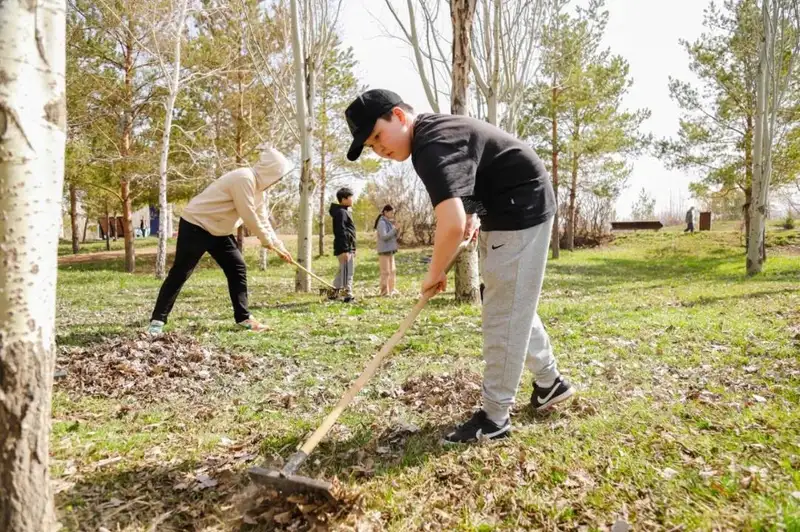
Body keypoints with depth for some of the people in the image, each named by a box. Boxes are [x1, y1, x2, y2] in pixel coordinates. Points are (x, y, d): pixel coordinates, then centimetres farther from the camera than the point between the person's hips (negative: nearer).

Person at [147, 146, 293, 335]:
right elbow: (249, 217, -25)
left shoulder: (256, 186, 7)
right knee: (180, 273, -6)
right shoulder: (244, 178, -24)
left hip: (219, 230, 10)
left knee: (238, 268, 3)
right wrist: (268, 242, -13)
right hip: (195, 225, -9)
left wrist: (278, 245, 9)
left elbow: (262, 220, 13)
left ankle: (243, 318, 8)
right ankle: (157, 320, 2)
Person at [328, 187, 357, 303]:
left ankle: (333, 293, 24)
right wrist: (345, 250, -25)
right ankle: (348, 296, -2)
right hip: (345, 248, -11)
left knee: (343, 272, 17)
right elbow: (340, 233, -21)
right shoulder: (341, 212, -13)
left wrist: (351, 249, 24)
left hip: (348, 248, 11)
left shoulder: (345, 211, 20)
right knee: (347, 272, -7)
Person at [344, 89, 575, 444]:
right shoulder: (433, 130, 7)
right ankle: (549, 382, 35)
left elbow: (451, 225, -40)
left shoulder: (432, 146, -27)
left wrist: (434, 273, -23)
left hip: (521, 213, -11)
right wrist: (473, 216, -1)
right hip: (512, 213, 11)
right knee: (512, 307, 20)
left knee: (503, 315, -6)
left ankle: (495, 417, 5)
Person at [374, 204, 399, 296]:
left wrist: (395, 229, 0)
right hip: (384, 251, -9)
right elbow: (384, 236, -19)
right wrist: (394, 229, -17)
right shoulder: (382, 223, -11)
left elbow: (393, 236, 17)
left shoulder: (388, 223, 16)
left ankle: (391, 290, 19)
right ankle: (384, 291, -3)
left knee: (392, 271, 12)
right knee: (386, 272, -7)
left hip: (390, 251, 9)